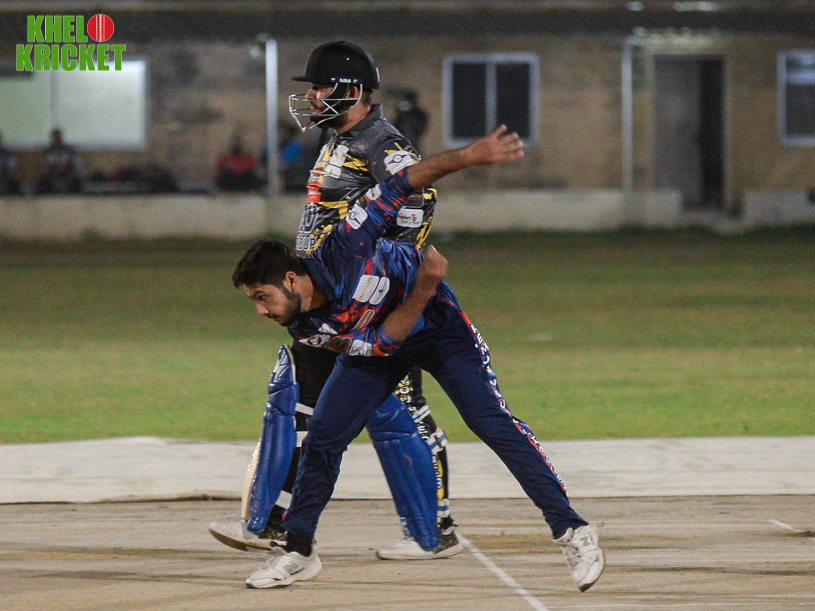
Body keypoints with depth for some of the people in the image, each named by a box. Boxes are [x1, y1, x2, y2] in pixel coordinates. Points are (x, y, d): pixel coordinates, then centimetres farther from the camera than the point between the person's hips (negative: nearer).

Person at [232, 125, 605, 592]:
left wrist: (469, 157, -37)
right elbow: (382, 342, -23)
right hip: (378, 345, 5)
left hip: (438, 325, -4)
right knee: (323, 438, -3)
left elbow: (402, 185, -29)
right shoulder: (303, 328, -20)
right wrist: (422, 291, -36)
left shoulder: (344, 251, -34)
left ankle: (573, 530, -13)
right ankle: (299, 552, 12)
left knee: (495, 425, -15)